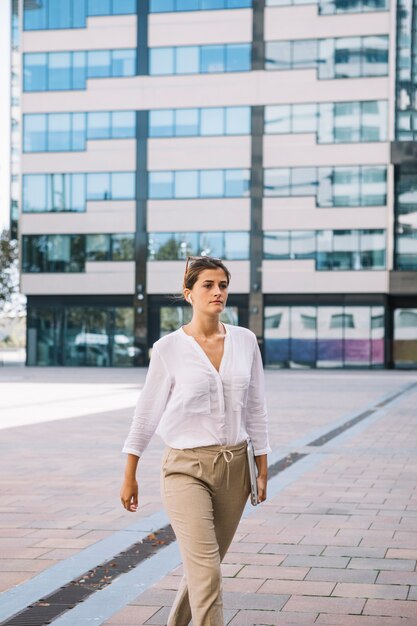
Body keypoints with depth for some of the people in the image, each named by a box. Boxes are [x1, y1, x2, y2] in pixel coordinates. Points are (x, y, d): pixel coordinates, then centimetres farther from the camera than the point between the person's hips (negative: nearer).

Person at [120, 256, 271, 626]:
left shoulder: (245, 341, 3)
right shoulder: (169, 348, -7)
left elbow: (255, 408, 9)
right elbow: (148, 412, 0)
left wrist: (262, 468, 8)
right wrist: (130, 476, 3)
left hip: (234, 466, 4)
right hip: (187, 469, -4)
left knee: (205, 565, 16)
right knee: (207, 573, -12)